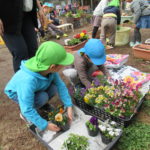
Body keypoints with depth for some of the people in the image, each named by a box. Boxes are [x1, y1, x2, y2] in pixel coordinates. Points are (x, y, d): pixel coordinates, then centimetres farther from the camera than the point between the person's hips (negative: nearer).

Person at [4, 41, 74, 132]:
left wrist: (69, 106, -19)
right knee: (43, 97, -28)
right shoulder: (28, 80, -44)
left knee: (53, 88, -17)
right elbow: (27, 110, -35)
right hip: (17, 93, -5)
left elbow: (61, 85, -16)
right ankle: (24, 114, 2)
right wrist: (45, 125, -26)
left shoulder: (49, 68, -28)